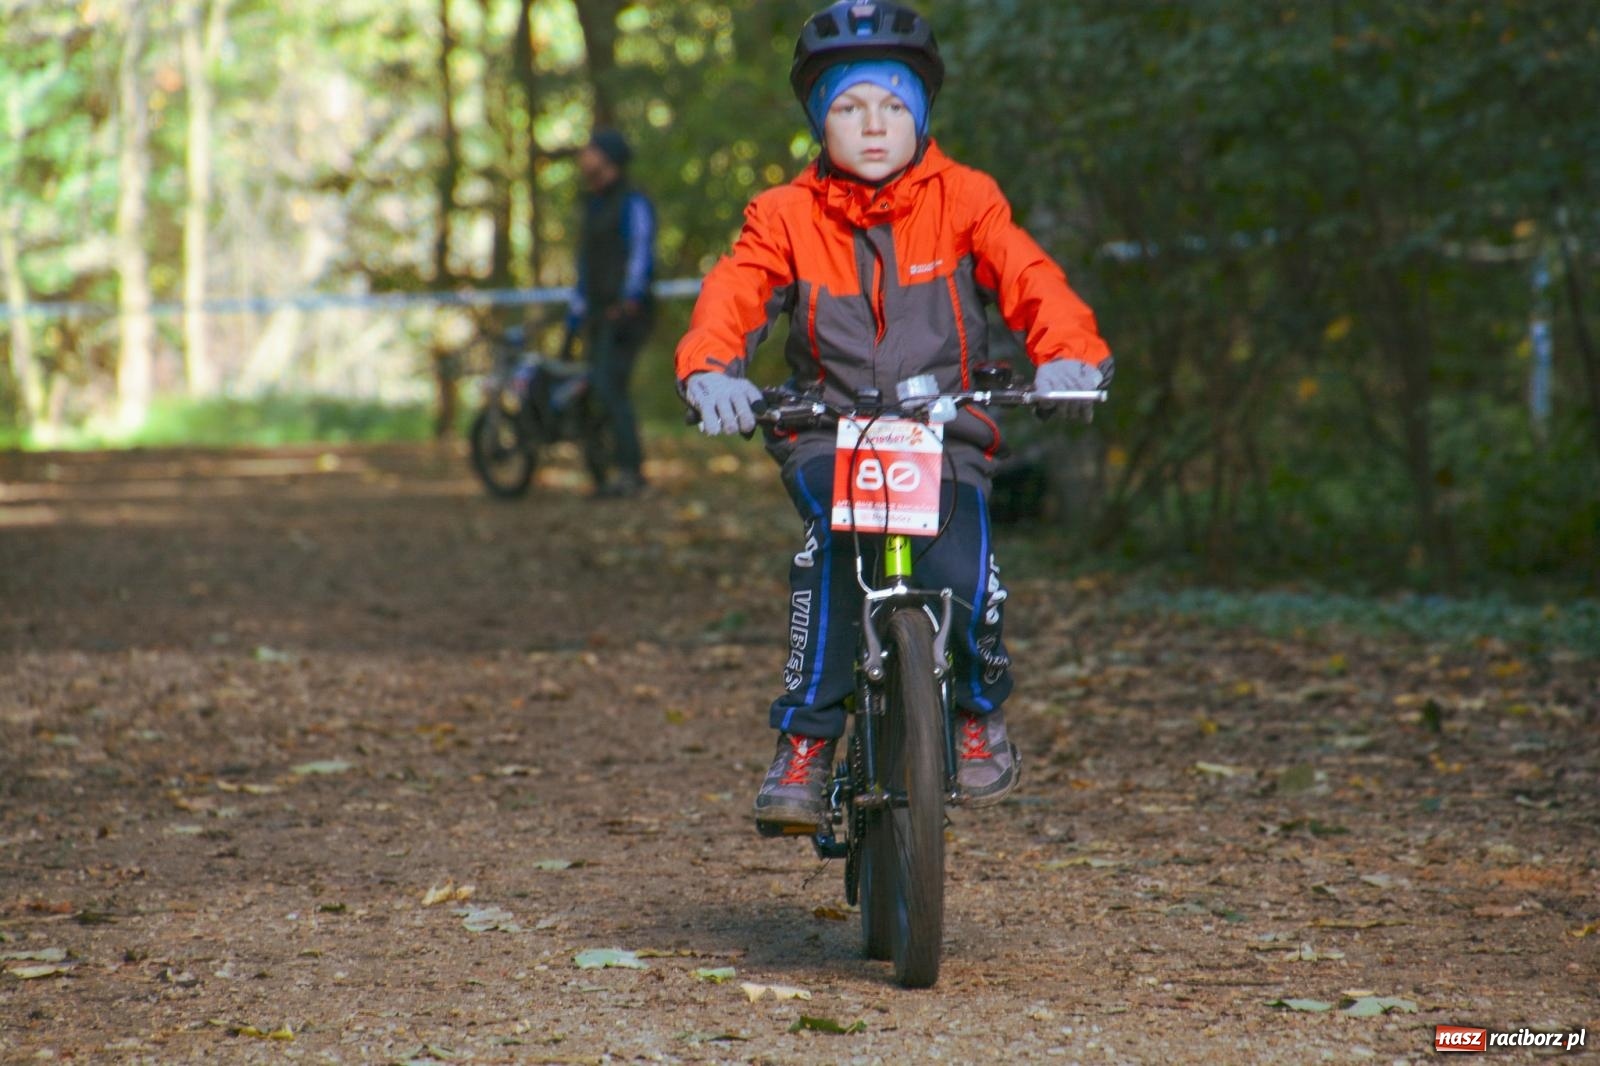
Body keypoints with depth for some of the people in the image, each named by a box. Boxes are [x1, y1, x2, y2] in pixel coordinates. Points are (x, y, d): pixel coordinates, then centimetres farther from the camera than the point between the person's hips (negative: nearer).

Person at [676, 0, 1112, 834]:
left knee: (959, 577, -26)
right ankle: (804, 742, -22)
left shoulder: (963, 200, 4)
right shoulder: (786, 216, 4)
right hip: (828, 434, 0)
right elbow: (733, 294, -10)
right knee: (834, 540, -33)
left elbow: (1028, 278, -9)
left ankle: (979, 708, 8)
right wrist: (710, 370, -33)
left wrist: (1068, 352, -31)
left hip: (945, 433, 0)